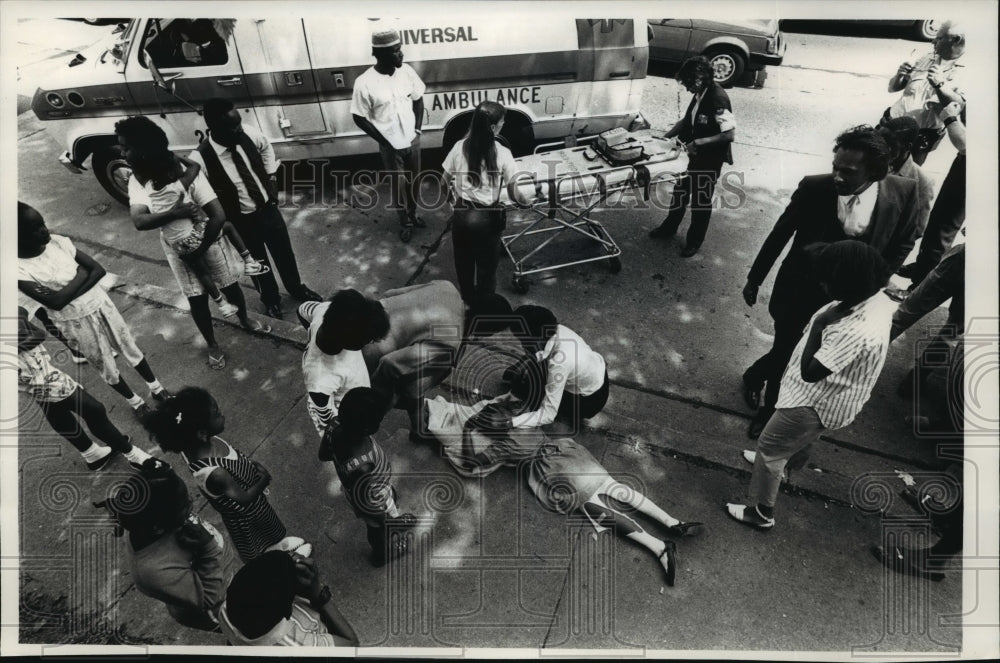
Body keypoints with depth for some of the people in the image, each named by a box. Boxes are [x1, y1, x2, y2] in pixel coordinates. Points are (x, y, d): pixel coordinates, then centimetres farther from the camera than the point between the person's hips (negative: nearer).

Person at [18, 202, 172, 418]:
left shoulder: (58, 242, -11)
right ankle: (134, 401, 35)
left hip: (100, 304, 3)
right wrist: (81, 274, -19)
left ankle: (156, 388, 36)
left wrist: (71, 292, -20)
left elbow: (98, 270, -9)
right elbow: (56, 302, -29)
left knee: (130, 347, 16)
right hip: (75, 322, -3)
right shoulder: (21, 270, -22)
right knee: (106, 366, 14)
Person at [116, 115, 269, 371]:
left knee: (230, 286, 17)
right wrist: (175, 213, -40)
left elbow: (218, 215, -27)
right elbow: (139, 221, -24)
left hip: (209, 241, -3)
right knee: (197, 300, 11)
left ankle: (244, 320, 47)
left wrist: (199, 250, -21)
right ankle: (213, 345, 32)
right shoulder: (137, 180, -10)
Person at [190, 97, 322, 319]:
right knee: (257, 263, 19)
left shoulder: (247, 134, -16)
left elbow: (266, 147, 9)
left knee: (284, 252, 22)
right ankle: (271, 299, 47)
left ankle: (296, 287, 51)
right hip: (241, 221, -4)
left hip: (269, 208, 4)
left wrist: (271, 178, 4)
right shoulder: (200, 159, -29)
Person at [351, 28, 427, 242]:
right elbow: (360, 118, -11)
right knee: (399, 185, 10)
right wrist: (384, 141, -11)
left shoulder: (406, 71, -7)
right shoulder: (365, 83, -20)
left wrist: (418, 128, 0)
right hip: (390, 147, -4)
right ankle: (405, 222, 31)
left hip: (413, 140, 4)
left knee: (414, 181, 18)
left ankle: (413, 214, 42)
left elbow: (418, 99, 8)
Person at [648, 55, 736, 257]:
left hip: (710, 159, -8)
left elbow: (730, 134, -27)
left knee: (701, 200, 9)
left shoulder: (718, 99, -26)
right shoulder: (699, 95, -2)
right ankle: (669, 227, 44)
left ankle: (695, 240, 29)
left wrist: (699, 142, -28)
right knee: (680, 190, 22)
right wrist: (666, 136, 0)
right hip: (693, 155, 8)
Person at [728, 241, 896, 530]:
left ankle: (761, 513, 28)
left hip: (817, 403, -9)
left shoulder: (857, 332, -41)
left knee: (768, 448, 9)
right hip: (831, 397, 9)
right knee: (800, 440, 36)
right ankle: (785, 463, 66)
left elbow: (810, 372, -34)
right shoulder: (876, 297, -11)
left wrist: (819, 325, -30)